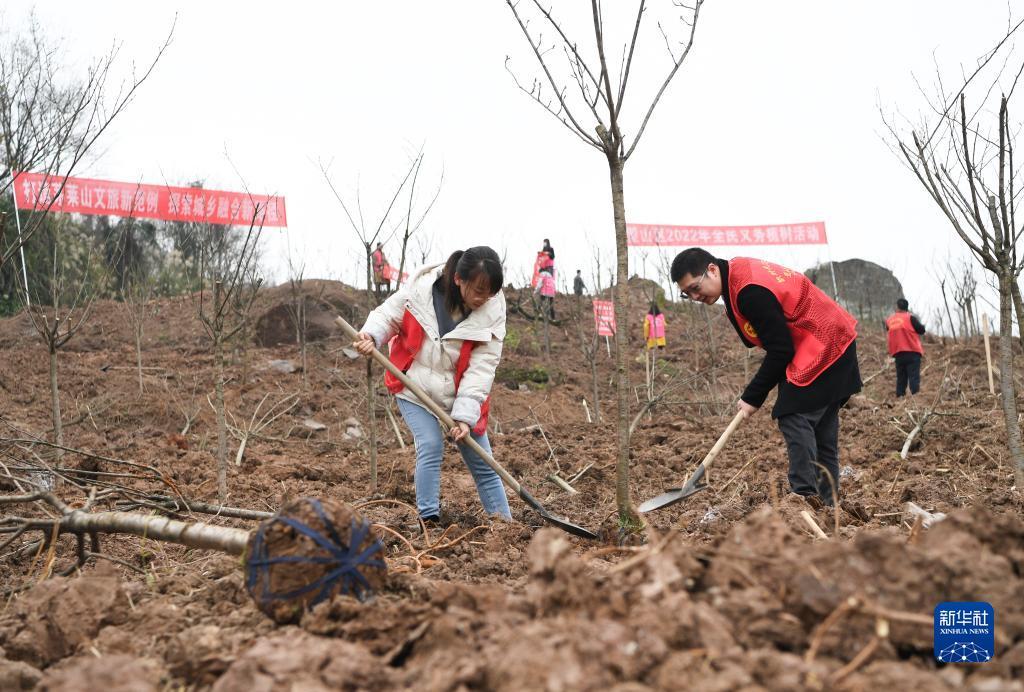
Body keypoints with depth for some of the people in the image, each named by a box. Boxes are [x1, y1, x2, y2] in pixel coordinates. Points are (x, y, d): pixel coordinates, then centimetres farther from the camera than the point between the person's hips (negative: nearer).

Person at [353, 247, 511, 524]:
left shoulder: (492, 311, -15)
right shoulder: (420, 289, -18)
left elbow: (482, 367, -17)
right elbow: (388, 315, -3)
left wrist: (465, 415, -23)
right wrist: (370, 335, -25)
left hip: (459, 395, 2)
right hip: (415, 389, -1)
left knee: (483, 463, 5)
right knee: (430, 446, -20)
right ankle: (429, 520, -9)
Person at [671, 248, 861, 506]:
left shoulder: (751, 291, -25)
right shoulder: (738, 273, 6)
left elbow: (780, 351, -21)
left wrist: (753, 396, -13)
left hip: (822, 348, -11)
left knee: (794, 418, -14)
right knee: (821, 425, 13)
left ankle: (804, 498, -17)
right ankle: (824, 502, 19)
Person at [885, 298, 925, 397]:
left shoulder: (889, 320, 5)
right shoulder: (910, 317, -6)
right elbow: (921, 330, -3)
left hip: (898, 353, 4)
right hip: (912, 352, -4)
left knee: (901, 378, 12)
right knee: (914, 377, -5)